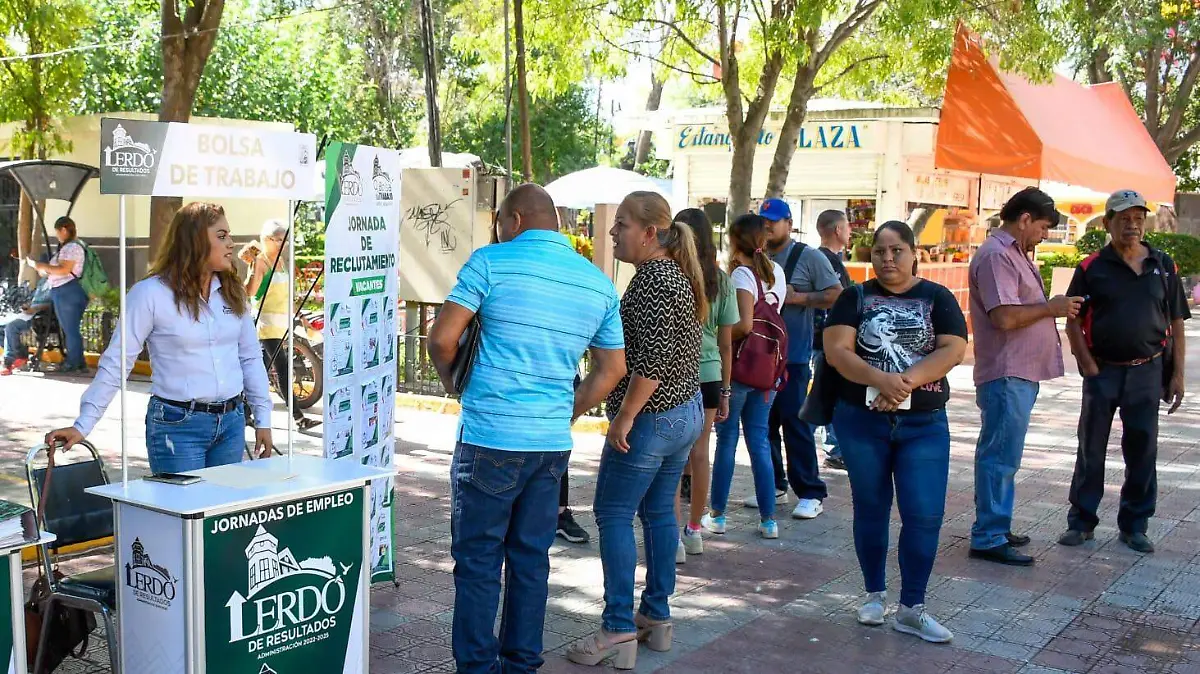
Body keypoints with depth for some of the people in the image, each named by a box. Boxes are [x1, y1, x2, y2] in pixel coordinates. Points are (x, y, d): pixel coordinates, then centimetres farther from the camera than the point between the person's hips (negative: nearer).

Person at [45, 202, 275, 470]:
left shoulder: (232, 292, 7)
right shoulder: (151, 293, -9)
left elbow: (250, 357, 13)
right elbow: (116, 362, -6)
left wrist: (263, 419, 10)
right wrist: (82, 426, -8)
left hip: (231, 421, 5)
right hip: (177, 425, -5)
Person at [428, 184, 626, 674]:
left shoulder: (491, 262, -6)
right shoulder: (599, 284, 9)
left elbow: (442, 340, -8)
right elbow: (612, 369, 13)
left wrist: (456, 384, 11)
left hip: (489, 439, -5)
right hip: (553, 445, 5)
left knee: (478, 561, 4)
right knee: (531, 559, 14)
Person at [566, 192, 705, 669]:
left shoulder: (653, 279, -18)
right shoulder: (679, 274, 12)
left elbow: (653, 359, -26)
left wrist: (625, 415, -20)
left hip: (650, 417, -10)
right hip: (686, 412, 10)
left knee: (613, 516, -3)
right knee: (659, 512, 15)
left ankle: (620, 629, -2)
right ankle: (657, 617, 23)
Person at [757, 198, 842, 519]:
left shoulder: (809, 257, -3)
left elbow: (837, 296, -8)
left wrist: (797, 297, -15)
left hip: (793, 356, -6)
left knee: (795, 422, -7)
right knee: (763, 422, 10)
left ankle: (810, 493, 1)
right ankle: (774, 486, 22)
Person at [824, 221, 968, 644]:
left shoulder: (937, 298, 3)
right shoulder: (856, 298, 3)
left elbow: (953, 350, -9)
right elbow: (836, 350, -9)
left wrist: (908, 381, -22)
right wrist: (881, 379, -25)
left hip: (924, 423, 0)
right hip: (862, 420, 0)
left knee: (924, 515, -5)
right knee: (871, 509, 11)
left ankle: (911, 609, 7)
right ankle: (875, 595, 27)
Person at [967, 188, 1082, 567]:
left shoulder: (1014, 253, 18)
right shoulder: (997, 256, -16)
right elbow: (1005, 317, -25)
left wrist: (1054, 309, 11)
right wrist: (1051, 309, -13)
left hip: (1019, 374, 11)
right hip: (1006, 375, -11)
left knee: (1004, 457, 16)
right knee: (1000, 457, -7)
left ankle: (995, 529, 25)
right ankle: (988, 539, -2)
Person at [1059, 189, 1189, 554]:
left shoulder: (1163, 266, 4)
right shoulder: (1091, 268, -2)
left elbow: (1176, 323, 7)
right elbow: (1073, 323, -1)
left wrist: (1178, 373, 2)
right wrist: (1089, 368, -10)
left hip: (1147, 372, 2)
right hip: (1103, 371, -2)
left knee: (1142, 451, 8)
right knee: (1091, 449, 5)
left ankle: (1134, 525, 20)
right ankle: (1081, 521, 16)